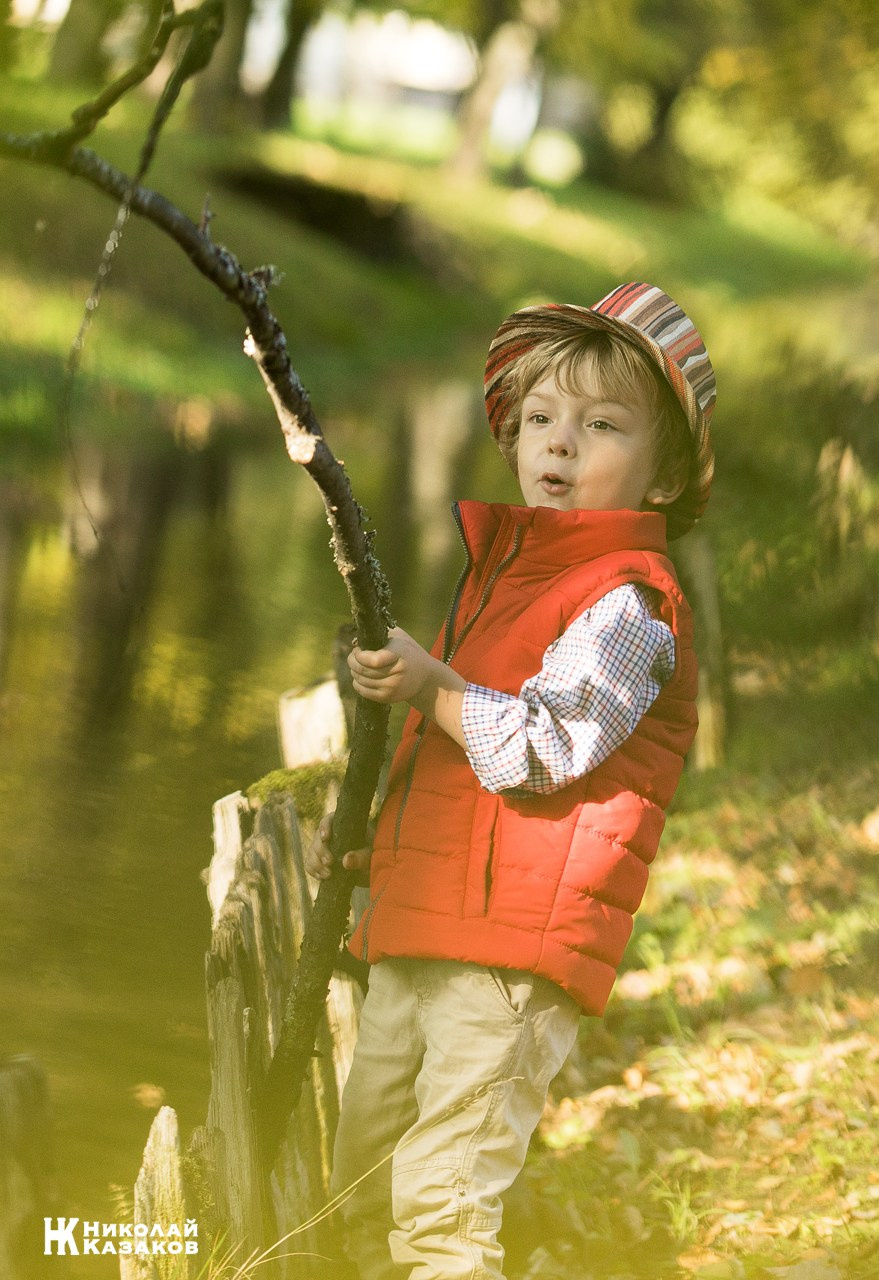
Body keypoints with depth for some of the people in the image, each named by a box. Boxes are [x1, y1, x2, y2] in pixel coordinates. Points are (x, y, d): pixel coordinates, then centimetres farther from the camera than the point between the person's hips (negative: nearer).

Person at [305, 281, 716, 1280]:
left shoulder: (626, 598, -8)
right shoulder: (501, 570, 20)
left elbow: (545, 750, -20)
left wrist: (431, 686, -18)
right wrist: (367, 836, 17)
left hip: (514, 945, -10)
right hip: (413, 936, 10)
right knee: (363, 1189, 17)